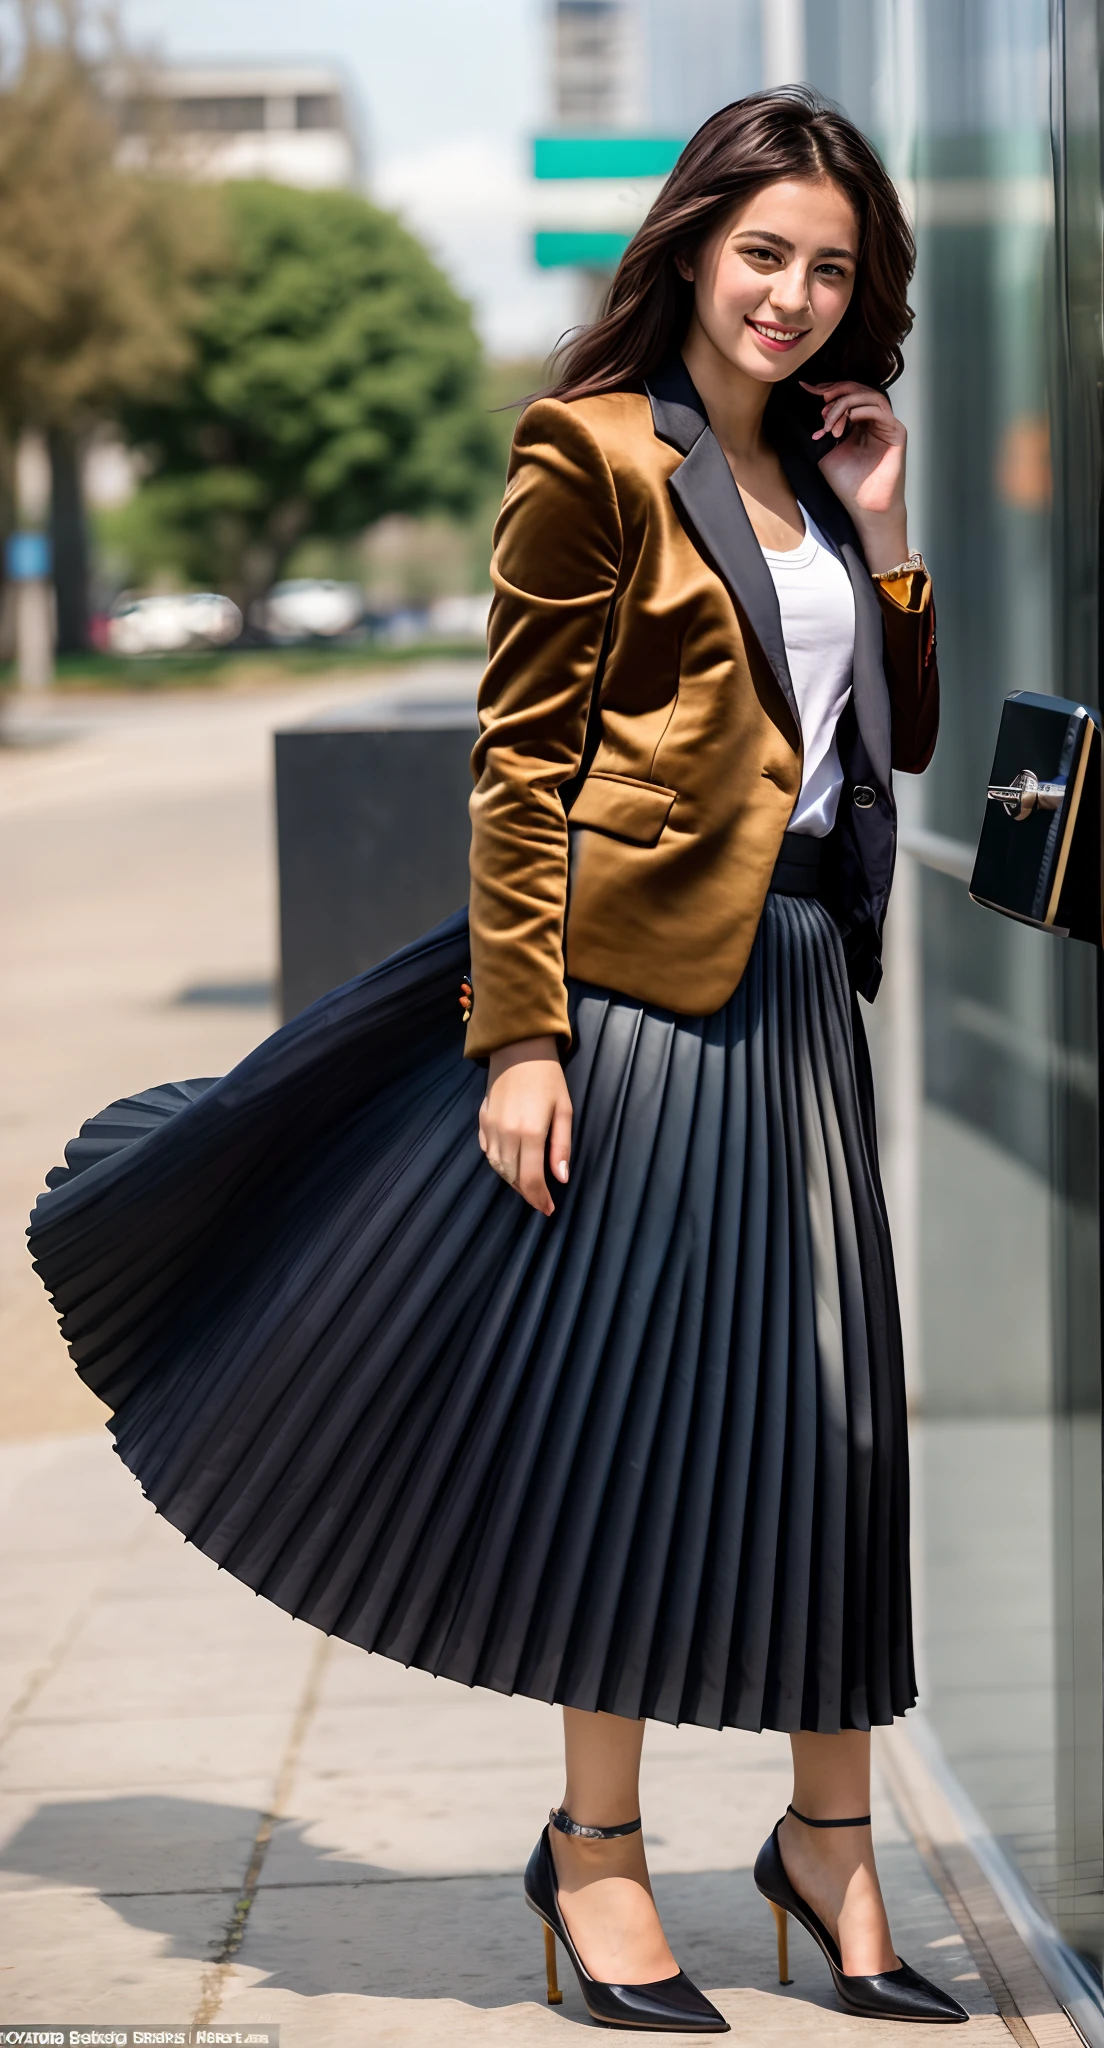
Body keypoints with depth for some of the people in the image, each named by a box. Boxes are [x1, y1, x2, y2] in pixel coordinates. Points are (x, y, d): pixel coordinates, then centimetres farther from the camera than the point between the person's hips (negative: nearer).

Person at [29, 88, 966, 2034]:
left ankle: (829, 1837, 19)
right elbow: (521, 760, -10)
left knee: (824, 1401, 8)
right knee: (625, 1385, -1)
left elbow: (902, 740, 17)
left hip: (798, 978, 7)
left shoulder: (815, 472, 15)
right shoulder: (594, 454, -6)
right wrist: (518, 1036, -16)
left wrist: (884, 537, 6)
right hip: (637, 968, -7)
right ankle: (594, 1847, 12)